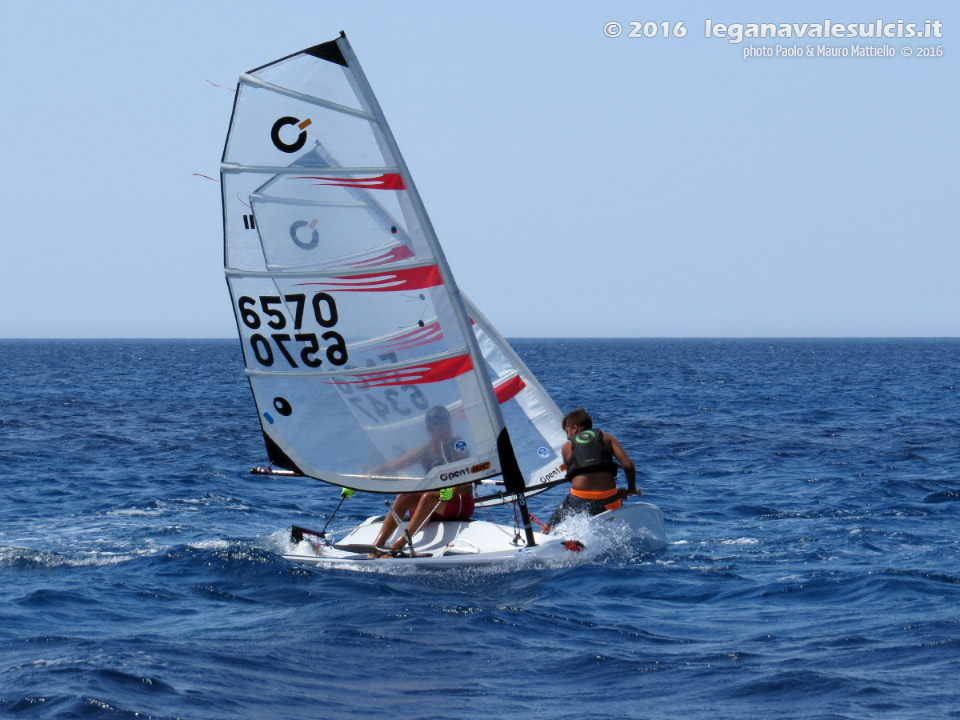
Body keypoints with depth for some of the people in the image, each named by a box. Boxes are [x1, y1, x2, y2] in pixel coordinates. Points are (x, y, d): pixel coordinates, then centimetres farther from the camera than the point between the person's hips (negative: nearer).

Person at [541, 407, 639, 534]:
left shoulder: (568, 446, 17)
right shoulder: (606, 438, 16)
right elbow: (628, 465, 4)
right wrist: (631, 489, 21)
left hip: (579, 501, 0)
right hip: (608, 501, 0)